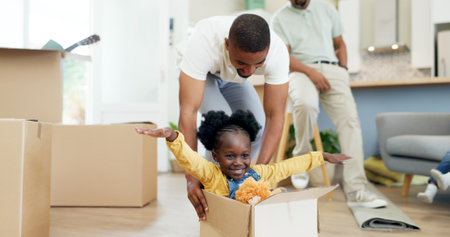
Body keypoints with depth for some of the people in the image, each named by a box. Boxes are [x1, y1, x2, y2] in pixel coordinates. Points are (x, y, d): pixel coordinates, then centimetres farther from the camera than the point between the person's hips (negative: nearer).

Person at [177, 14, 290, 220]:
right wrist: (191, 177, -49)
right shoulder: (203, 42, -44)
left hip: (232, 79, 3)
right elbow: (188, 112, -45)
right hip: (197, 74, -3)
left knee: (257, 127, -16)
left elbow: (275, 116, -32)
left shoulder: (277, 52, -36)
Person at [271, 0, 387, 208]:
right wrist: (311, 71, -16)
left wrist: (343, 69, 8)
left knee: (349, 118, -19)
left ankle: (356, 191, -21)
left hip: (332, 69, 3)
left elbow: (339, 44, 26)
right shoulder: (280, 18, 11)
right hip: (301, 71, -3)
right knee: (305, 103, -37)